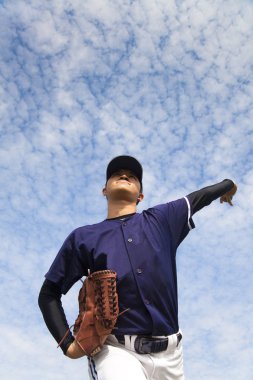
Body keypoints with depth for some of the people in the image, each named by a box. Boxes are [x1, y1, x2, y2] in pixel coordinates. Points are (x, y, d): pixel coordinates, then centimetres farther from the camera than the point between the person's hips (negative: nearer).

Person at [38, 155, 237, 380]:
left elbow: (200, 198, 28)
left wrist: (228, 184, 48)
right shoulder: (83, 238, 8)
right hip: (116, 351, -3)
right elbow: (49, 294, 11)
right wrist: (68, 345, -1)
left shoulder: (162, 219, 12)